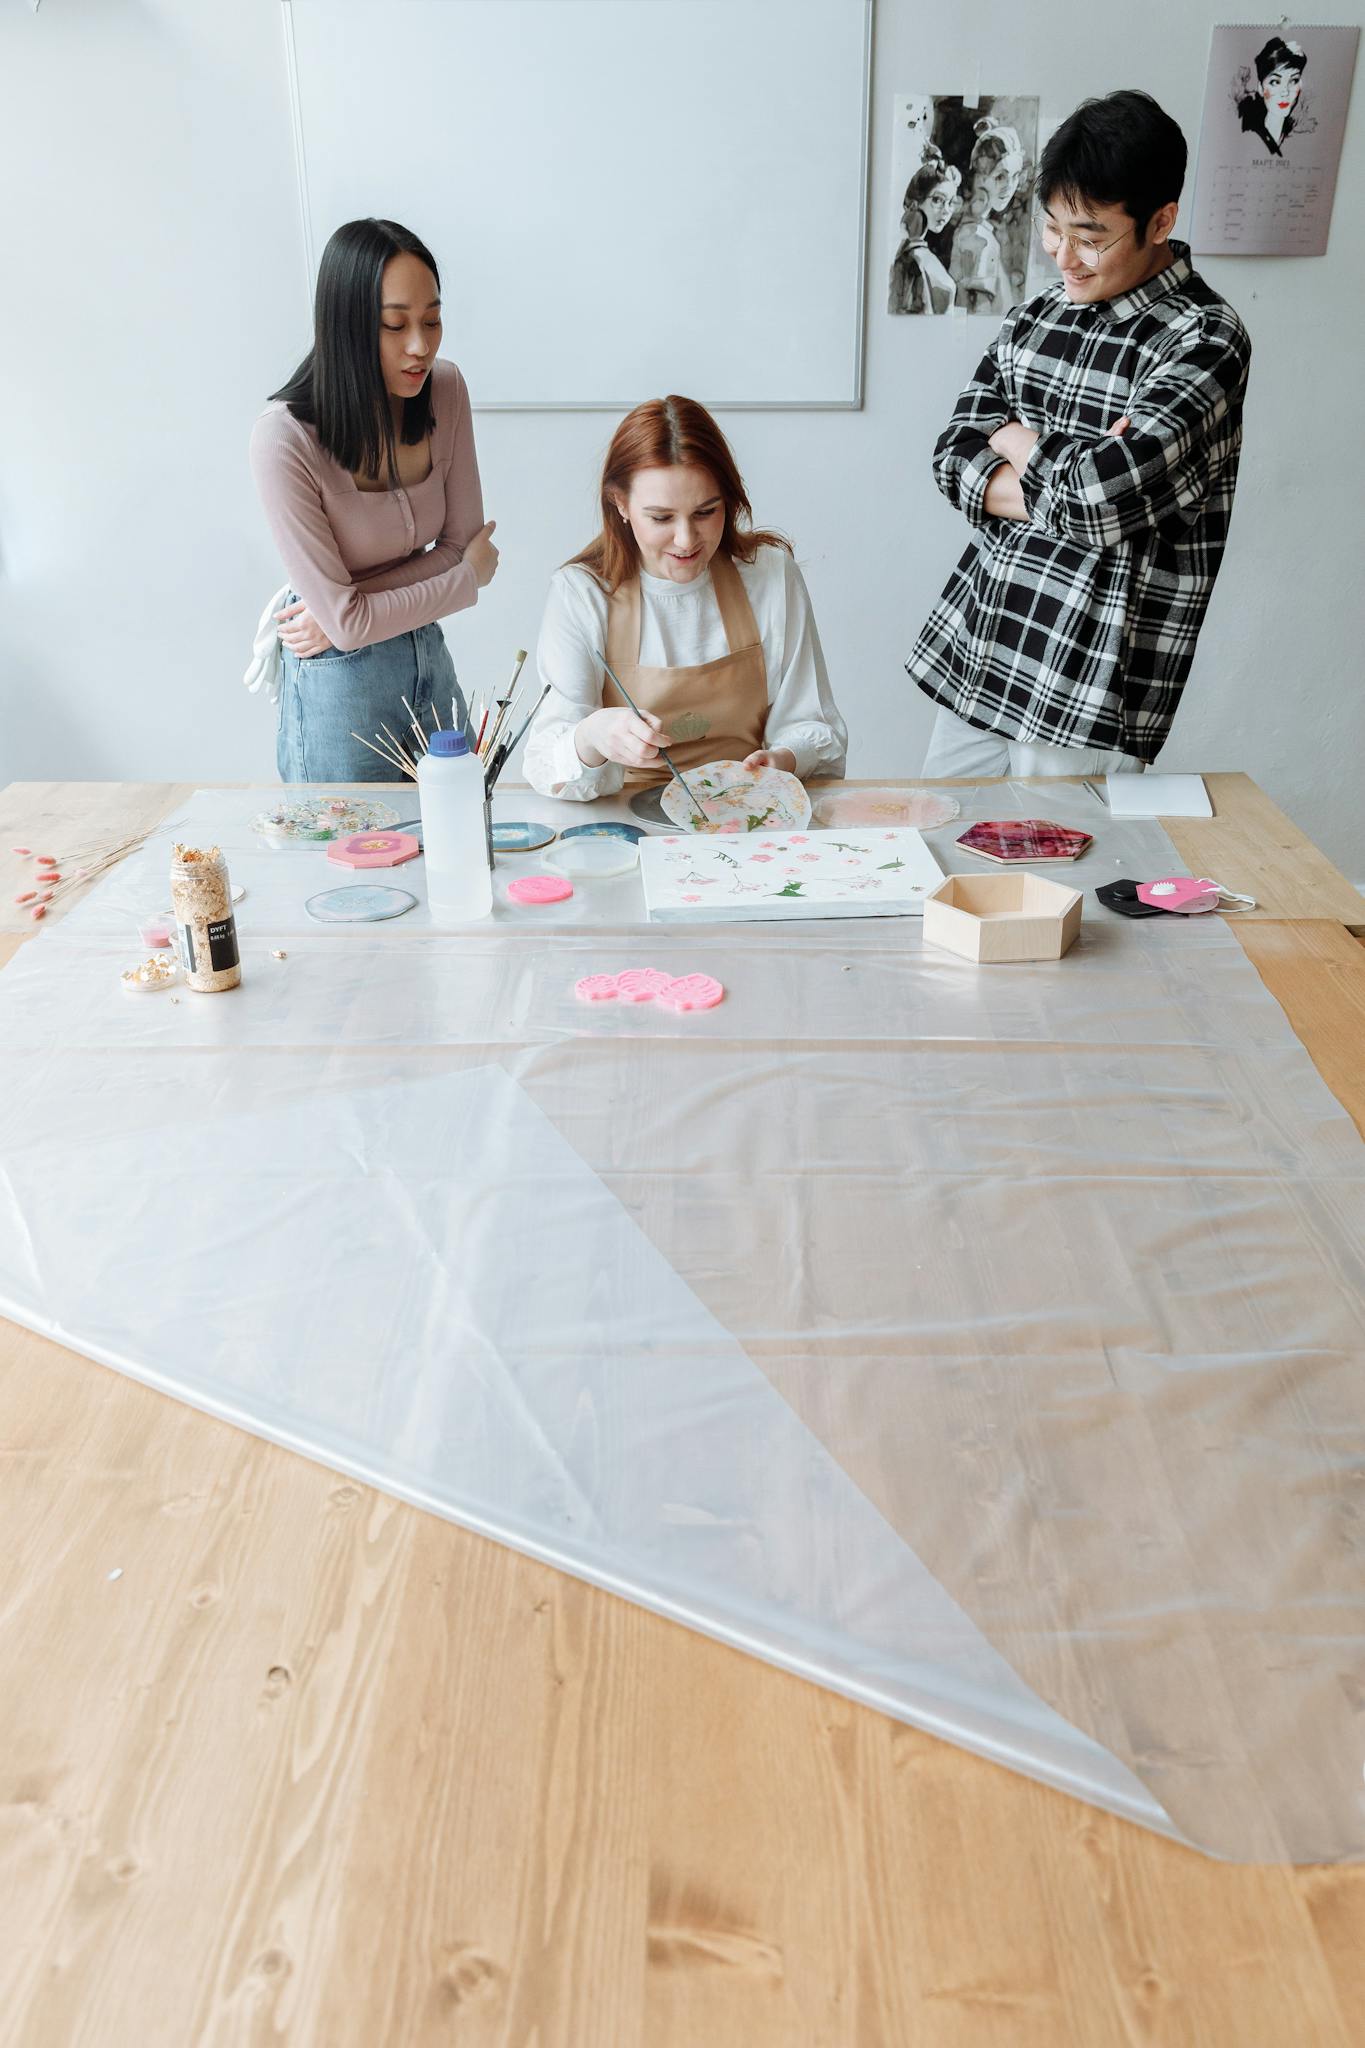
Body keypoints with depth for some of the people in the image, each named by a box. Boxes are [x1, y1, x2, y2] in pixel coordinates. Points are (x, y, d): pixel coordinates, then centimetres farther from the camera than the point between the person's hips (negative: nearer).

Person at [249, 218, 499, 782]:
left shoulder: (445, 388, -8)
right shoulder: (284, 438, -23)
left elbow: (460, 542, -2)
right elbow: (345, 622, -21)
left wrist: (344, 607, -15)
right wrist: (469, 577, -8)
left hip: (428, 654, 5)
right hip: (339, 679, -5)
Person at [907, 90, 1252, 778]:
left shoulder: (1205, 340, -12)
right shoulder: (1037, 316, 10)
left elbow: (1100, 499, -24)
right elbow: (953, 456, 5)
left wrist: (1013, 438, -4)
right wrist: (1063, 473, -13)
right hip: (969, 654, 7)